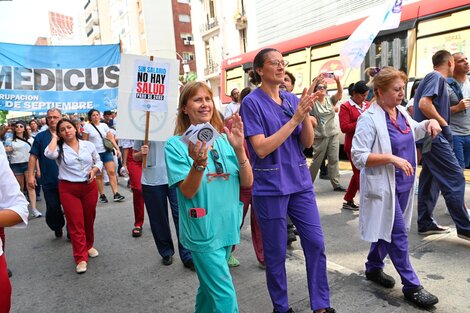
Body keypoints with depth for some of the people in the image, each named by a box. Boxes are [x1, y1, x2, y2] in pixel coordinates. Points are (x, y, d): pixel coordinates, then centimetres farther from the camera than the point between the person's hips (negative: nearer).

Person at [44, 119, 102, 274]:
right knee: (75, 223, -2)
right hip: (68, 189, -2)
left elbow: (98, 161, 13)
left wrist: (94, 170, -8)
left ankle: (89, 246, 38)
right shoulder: (59, 148, -2)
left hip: (90, 187, 3)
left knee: (89, 220, 15)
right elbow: (49, 154, -25)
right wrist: (54, 138, -9)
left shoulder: (88, 145, 4)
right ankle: (81, 258, 4)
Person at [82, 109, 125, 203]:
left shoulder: (104, 125, 9)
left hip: (107, 152, 3)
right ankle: (102, 195, 12)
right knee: (99, 175, 2)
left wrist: (117, 149, 1)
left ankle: (116, 194, -6)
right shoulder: (87, 127, 0)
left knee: (112, 172, -6)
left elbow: (111, 138, 8)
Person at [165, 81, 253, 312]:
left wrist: (239, 149, -19)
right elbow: (188, 192, -16)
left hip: (228, 227, 5)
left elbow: (247, 182, -4)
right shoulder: (176, 144, -10)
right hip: (202, 231, -5)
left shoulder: (225, 139, 1)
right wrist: (199, 162, -34)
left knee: (210, 287, 22)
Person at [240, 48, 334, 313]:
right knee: (276, 252, 8)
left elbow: (307, 143, 5)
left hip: (300, 181, 5)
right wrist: (295, 118, -18)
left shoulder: (293, 99, 7)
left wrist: (306, 114, -12)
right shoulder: (252, 102, -8)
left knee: (316, 243, 9)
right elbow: (261, 148, -17)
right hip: (270, 187, -5)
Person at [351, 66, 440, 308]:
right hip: (383, 186, -8)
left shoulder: (401, 112, 7)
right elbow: (358, 157, -22)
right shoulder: (369, 119, -18)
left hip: (403, 184, 8)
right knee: (398, 234, -1)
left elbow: (414, 132, 27)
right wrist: (391, 158, -27)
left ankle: (373, 268, 36)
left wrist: (429, 123, 7)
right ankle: (411, 286, 13)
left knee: (388, 229, 18)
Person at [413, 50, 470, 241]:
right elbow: (424, 104, -23)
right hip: (434, 136, -10)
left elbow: (421, 105, 26)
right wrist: (444, 124, -15)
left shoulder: (432, 78, 20)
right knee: (455, 179, -8)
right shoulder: (437, 77, -8)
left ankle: (425, 224, 16)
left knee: (430, 180, 11)